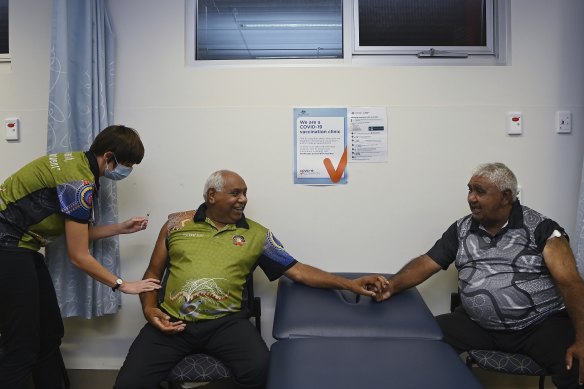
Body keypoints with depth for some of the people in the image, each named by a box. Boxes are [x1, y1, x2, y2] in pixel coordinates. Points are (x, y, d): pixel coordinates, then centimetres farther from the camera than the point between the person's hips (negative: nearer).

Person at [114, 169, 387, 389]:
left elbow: (298, 271, 4)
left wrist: (350, 284, -4)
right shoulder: (177, 224, 10)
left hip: (225, 321, -1)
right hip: (171, 320, 1)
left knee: (258, 367, -29)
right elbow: (153, 273, 15)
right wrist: (149, 309, -4)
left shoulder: (257, 235, 7)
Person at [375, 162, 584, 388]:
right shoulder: (461, 230, 6)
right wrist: (392, 285, -14)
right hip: (479, 326, 3)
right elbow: (426, 264, 3)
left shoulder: (540, 228, -5)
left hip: (541, 324, -3)